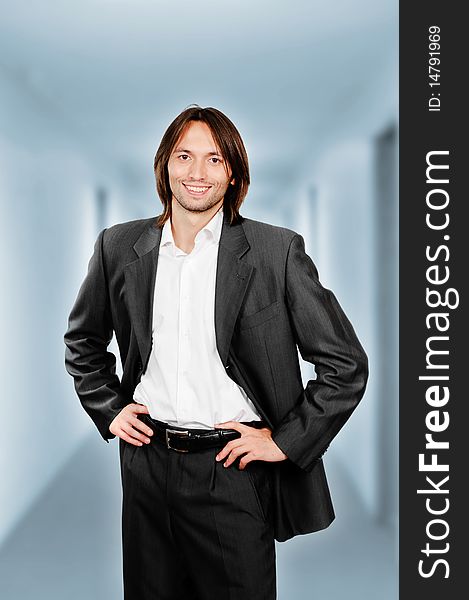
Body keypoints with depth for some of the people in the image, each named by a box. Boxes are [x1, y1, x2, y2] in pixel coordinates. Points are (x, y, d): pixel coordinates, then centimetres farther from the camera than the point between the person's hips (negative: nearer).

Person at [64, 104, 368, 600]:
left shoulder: (278, 251, -8)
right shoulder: (119, 247, 3)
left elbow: (346, 364, -5)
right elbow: (82, 342, 18)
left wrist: (286, 441, -8)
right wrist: (109, 410, 7)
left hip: (233, 470, -3)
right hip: (147, 464, 3)